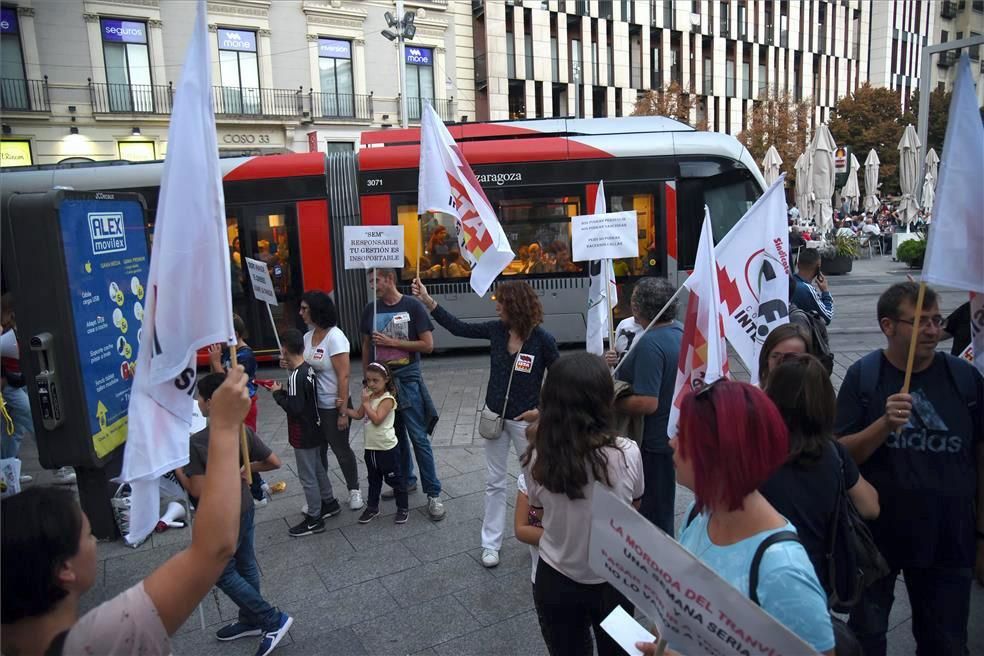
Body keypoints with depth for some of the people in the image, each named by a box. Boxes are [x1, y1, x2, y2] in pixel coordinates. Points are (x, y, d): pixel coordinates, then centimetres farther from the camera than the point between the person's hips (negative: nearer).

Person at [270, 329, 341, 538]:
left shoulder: (296, 376, -24)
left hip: (303, 435, -9)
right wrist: (283, 391, 4)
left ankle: (314, 519, 13)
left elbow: (294, 407, -27)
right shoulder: (308, 369, 3)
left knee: (307, 477, 3)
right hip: (314, 430, 9)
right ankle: (329, 503, 37)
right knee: (317, 468, 23)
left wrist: (277, 393, -14)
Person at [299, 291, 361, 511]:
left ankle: (354, 490, 28)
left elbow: (343, 376, -19)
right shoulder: (307, 337, 5)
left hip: (332, 406, -6)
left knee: (340, 449, 8)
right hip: (312, 405, 7)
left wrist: (343, 411, -20)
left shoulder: (335, 337, -17)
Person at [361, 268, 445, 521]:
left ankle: (433, 493, 4)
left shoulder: (412, 306, -7)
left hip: (407, 379, -4)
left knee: (418, 437, -4)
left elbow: (428, 345, -9)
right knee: (395, 434, 15)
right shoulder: (371, 309, 6)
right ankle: (406, 481, 33)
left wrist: (392, 342, -13)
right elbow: (366, 346, 14)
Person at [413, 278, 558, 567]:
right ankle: (491, 543, 26)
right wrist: (428, 301, 2)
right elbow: (459, 328, 4)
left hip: (524, 420, -4)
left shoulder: (542, 339, -16)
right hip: (495, 417, 5)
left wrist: (542, 410, -13)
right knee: (494, 482, 13)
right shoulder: (496, 330, -5)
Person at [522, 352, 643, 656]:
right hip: (613, 580, 0)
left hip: (556, 582, 0)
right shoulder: (627, 453, -23)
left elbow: (539, 509, -4)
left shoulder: (536, 459, -22)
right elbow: (634, 506, -4)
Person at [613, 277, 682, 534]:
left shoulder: (650, 344, -26)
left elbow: (647, 403, -30)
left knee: (652, 515, 6)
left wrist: (609, 403, -17)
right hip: (672, 434, 9)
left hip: (653, 443, -9)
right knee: (663, 507, 23)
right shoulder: (681, 331, 4)